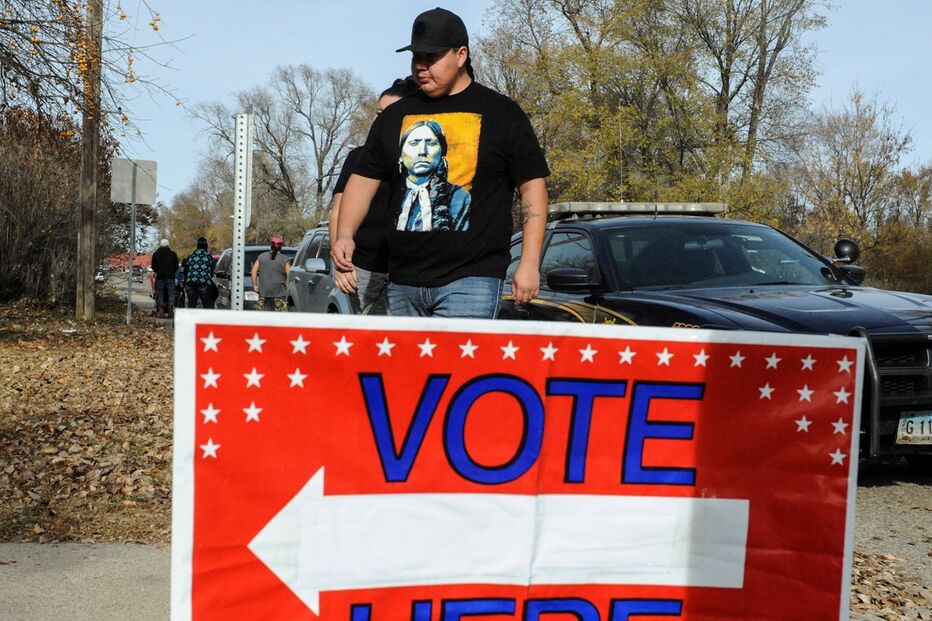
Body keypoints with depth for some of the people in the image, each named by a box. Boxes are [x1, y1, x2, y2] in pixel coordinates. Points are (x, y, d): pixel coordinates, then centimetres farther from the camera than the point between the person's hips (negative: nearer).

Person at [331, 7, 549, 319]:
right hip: (403, 282, 5)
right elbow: (363, 180, 15)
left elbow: (532, 187, 3)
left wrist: (529, 263, -6)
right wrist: (345, 234, -3)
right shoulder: (395, 116, 16)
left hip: (471, 280, -4)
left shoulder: (501, 113, 5)